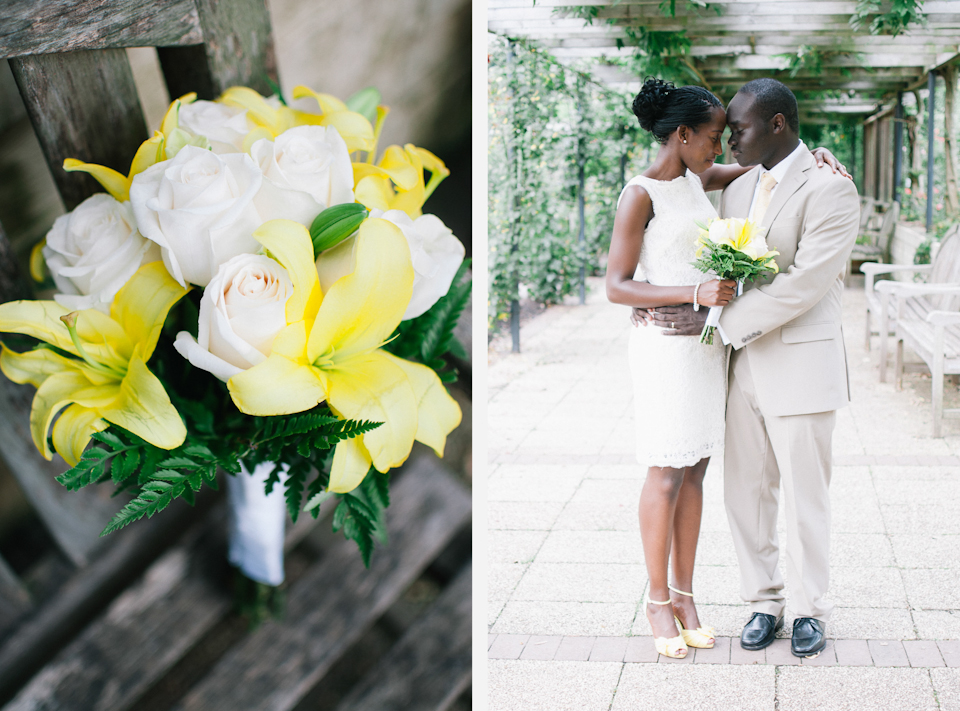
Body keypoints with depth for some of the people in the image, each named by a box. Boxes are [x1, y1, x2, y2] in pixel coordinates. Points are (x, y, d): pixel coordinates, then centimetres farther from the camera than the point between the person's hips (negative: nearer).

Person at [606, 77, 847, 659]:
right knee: (666, 478, -1)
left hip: (708, 344, 7)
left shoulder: (695, 179, 10)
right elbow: (617, 287, -16)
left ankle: (684, 595, 19)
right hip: (665, 348, -7)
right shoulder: (639, 195, -13)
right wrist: (696, 293, -26)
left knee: (694, 473, 10)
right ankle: (658, 601, 13)